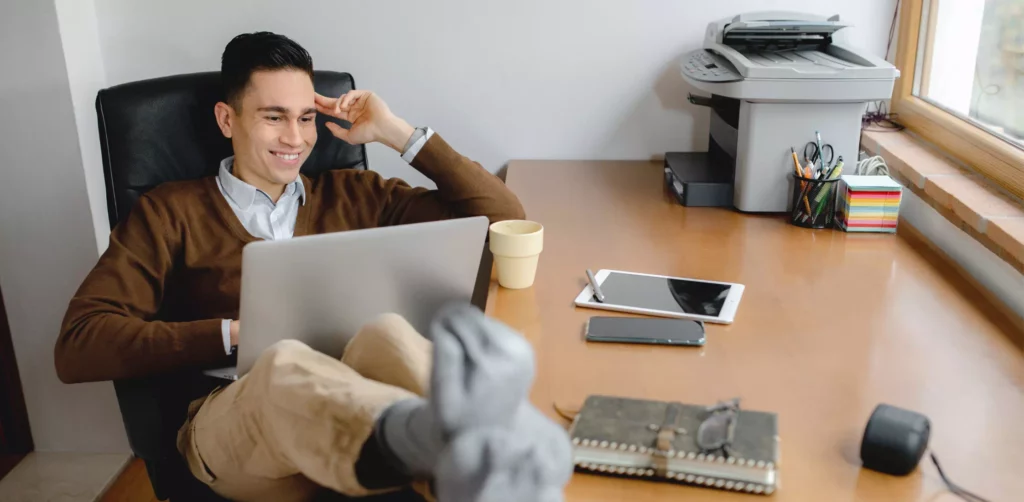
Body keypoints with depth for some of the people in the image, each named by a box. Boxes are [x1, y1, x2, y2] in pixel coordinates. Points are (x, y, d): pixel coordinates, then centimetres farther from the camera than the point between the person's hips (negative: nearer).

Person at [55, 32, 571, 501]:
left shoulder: (352, 195, 20)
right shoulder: (171, 212, 13)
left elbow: (501, 218, 17)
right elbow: (77, 346, 2)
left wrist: (395, 132, 13)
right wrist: (236, 333, -9)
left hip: (354, 401, 2)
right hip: (233, 424, -1)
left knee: (388, 333, -34)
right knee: (287, 364, -39)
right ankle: (464, 448, -69)